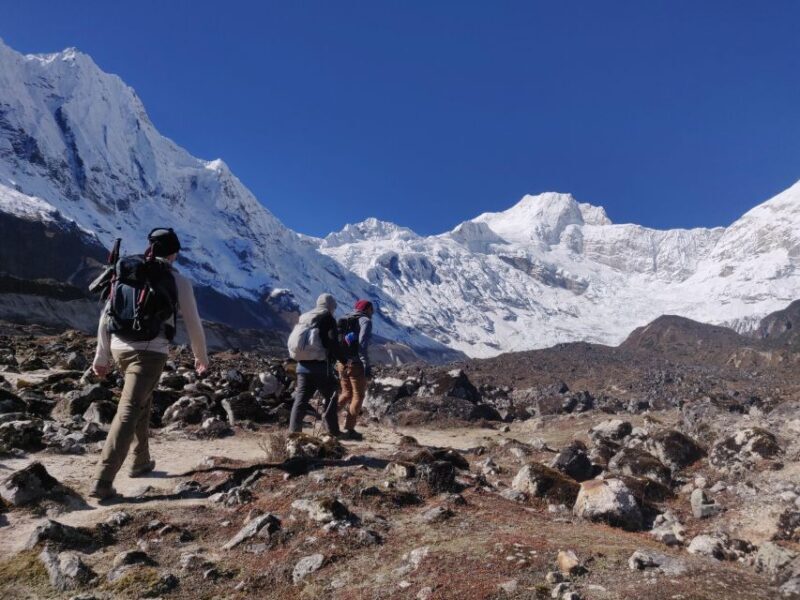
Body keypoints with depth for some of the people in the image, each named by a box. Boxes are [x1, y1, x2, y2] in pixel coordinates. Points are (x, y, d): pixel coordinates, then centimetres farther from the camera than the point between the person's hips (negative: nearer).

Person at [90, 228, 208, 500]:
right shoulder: (178, 281, -2)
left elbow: (106, 315, 8)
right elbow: (193, 324, 4)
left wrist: (101, 356, 14)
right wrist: (201, 356, 18)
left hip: (120, 349, 6)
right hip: (150, 353, -5)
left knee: (143, 402, 25)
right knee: (128, 412, -7)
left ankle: (141, 461, 33)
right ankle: (102, 481, -11)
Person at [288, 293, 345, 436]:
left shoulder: (302, 318, 15)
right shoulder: (327, 318, -5)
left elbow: (293, 341, 18)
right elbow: (333, 343, -14)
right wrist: (343, 358, -4)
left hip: (303, 366, 5)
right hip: (321, 366, -5)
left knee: (300, 398, 6)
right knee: (330, 397, 9)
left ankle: (293, 431, 1)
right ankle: (333, 431, 13)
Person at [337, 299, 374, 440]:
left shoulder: (344, 321, 16)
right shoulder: (365, 321, -4)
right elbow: (363, 343, -17)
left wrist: (339, 363, 17)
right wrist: (366, 365, -18)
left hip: (342, 363, 6)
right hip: (356, 363, -6)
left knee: (346, 394, 20)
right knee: (358, 396, 4)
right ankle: (349, 429, 1)